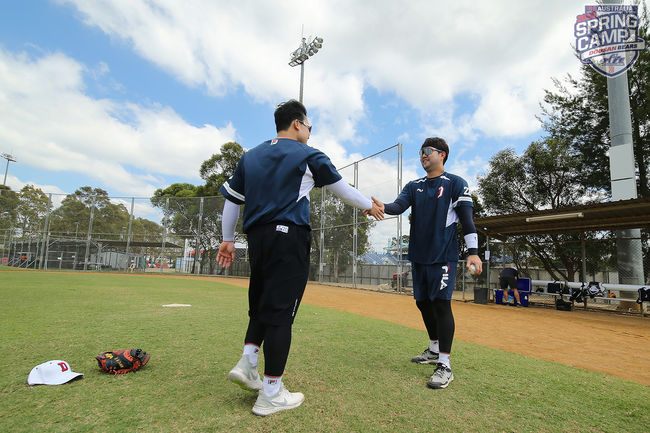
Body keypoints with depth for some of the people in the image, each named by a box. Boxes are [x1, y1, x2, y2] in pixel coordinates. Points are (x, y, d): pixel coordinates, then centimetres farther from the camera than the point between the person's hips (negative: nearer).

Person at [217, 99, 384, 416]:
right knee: (280, 311, -3)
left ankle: (247, 364, 12)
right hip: (289, 237, -6)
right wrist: (370, 206, 25)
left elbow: (231, 200, 16)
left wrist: (228, 239, 22)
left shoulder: (251, 156, 18)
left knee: (260, 304, 20)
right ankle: (270, 394, 5)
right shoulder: (308, 155, 3)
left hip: (257, 237, 6)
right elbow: (341, 188, 9)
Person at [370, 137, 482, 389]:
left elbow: (467, 219, -6)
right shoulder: (414, 186, 15)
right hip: (418, 255, 6)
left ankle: (445, 366, -1)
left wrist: (473, 252, -16)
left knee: (441, 303, -10)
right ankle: (434, 350, 32)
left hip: (443, 256, -6)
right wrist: (383, 207, -26)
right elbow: (399, 205, -3)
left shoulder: (455, 183, 1)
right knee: (423, 302, 13)